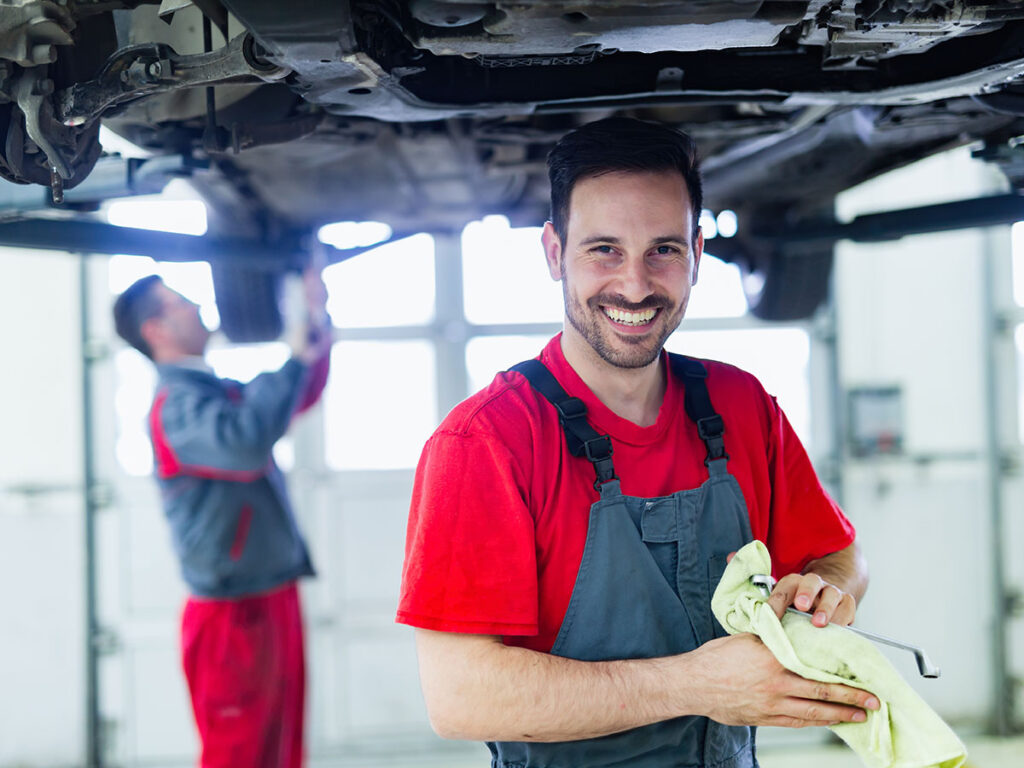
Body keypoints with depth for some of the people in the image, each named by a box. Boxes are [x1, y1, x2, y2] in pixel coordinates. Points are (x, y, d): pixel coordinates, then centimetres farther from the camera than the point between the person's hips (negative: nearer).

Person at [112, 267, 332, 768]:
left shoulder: (219, 392, 13)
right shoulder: (177, 405, -16)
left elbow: (300, 397, 26)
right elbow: (244, 444, -35)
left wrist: (317, 321, 12)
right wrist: (294, 361, -24)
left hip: (272, 604, 9)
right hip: (232, 615, -9)